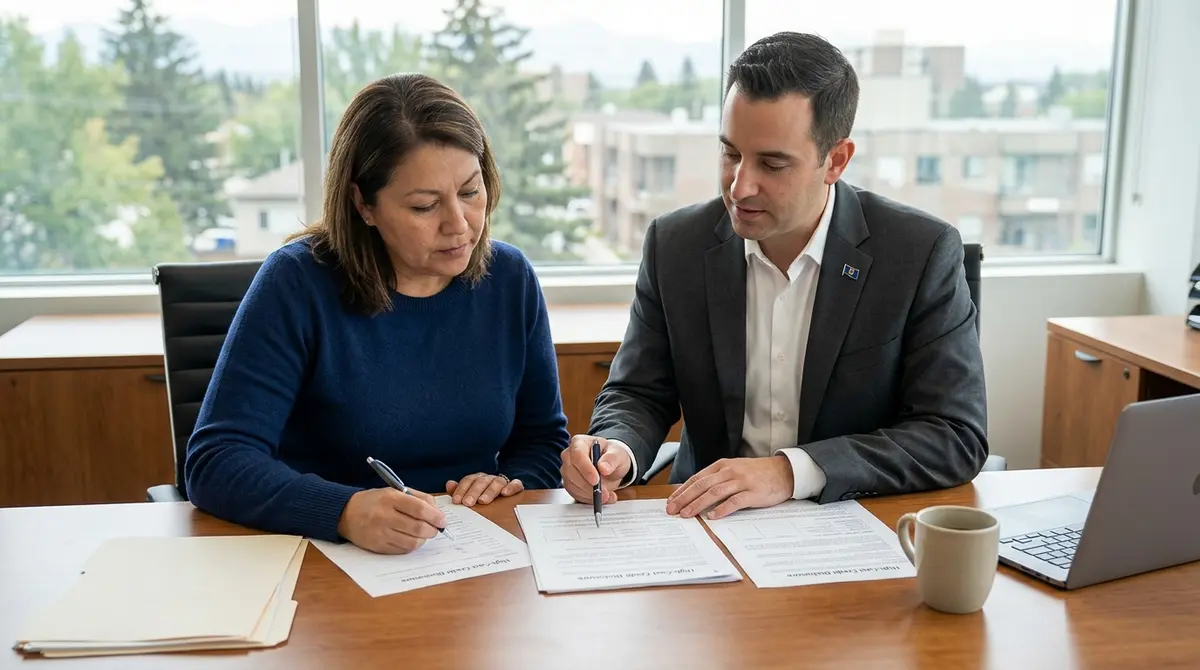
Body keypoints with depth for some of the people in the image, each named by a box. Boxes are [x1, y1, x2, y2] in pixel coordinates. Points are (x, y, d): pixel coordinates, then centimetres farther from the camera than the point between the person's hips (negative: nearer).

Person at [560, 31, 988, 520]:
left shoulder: (923, 254, -10)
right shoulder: (674, 245, -2)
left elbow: (958, 437, -12)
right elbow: (639, 395, 5)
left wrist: (791, 472, -23)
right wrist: (616, 451, -19)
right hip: (709, 522, 2)